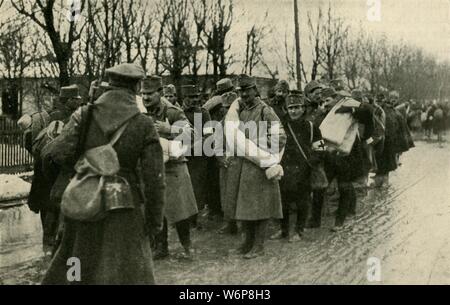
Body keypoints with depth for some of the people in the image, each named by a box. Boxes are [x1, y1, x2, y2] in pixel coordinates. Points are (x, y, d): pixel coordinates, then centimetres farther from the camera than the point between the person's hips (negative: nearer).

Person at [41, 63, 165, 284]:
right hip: (124, 211, -2)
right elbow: (154, 177, -10)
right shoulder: (144, 125, -9)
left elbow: (59, 153, -14)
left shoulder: (84, 115, -5)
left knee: (74, 266, 21)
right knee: (128, 272, 11)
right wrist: (154, 219, -1)